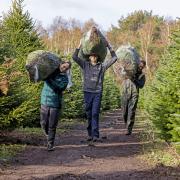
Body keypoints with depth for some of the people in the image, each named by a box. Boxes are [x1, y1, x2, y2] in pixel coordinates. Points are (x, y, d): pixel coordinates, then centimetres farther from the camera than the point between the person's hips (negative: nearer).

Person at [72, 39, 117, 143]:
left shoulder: (102, 66, 6)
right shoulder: (85, 65, 7)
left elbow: (114, 58, 7)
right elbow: (74, 57, -2)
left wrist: (109, 47, 5)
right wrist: (80, 46, -4)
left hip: (98, 93, -1)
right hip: (87, 92, 1)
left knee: (95, 114, -8)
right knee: (89, 114, 7)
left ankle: (95, 136, -12)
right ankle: (90, 134, 17)